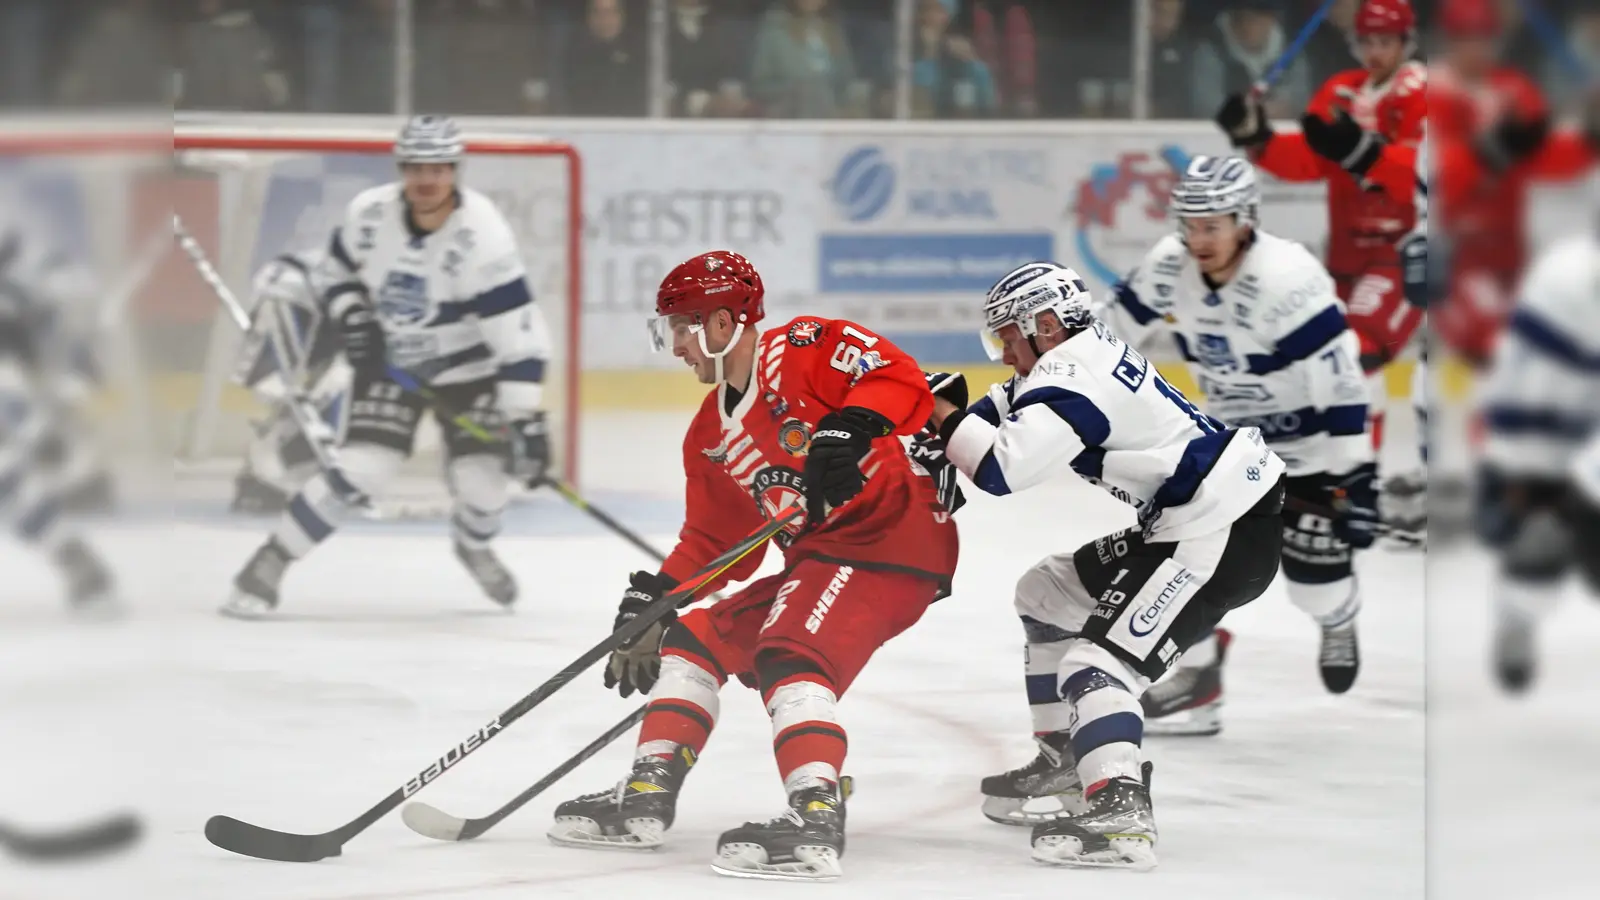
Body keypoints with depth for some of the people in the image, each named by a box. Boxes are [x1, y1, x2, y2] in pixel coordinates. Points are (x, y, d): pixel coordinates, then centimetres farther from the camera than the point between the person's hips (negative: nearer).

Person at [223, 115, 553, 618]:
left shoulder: (483, 236, -28)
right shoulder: (369, 213, -16)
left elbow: (519, 332, -29)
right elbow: (340, 269, 7)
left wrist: (525, 419, -33)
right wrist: (351, 317, -12)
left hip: (467, 366, -1)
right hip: (389, 359, 1)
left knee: (480, 479, -10)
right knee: (360, 470, -17)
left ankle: (474, 547, 29)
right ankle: (269, 565, -5)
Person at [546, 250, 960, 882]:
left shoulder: (802, 350, -8)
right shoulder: (709, 439, 18)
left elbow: (898, 379, -20)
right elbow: (712, 543, 21)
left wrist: (850, 428, -36)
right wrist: (651, 605, 12)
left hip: (890, 539, -10)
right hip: (817, 560, 10)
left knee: (791, 656, -27)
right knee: (697, 636, 11)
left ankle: (816, 821, -39)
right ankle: (645, 799, 13)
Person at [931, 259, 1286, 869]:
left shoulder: (1071, 377, -19)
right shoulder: (1086, 352, 12)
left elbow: (1005, 468, -28)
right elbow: (1009, 412, 22)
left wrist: (944, 417, -12)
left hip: (1226, 535, -11)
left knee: (1099, 659, -20)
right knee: (1046, 593, 21)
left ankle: (1120, 813, -36)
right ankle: (1069, 761, 28)